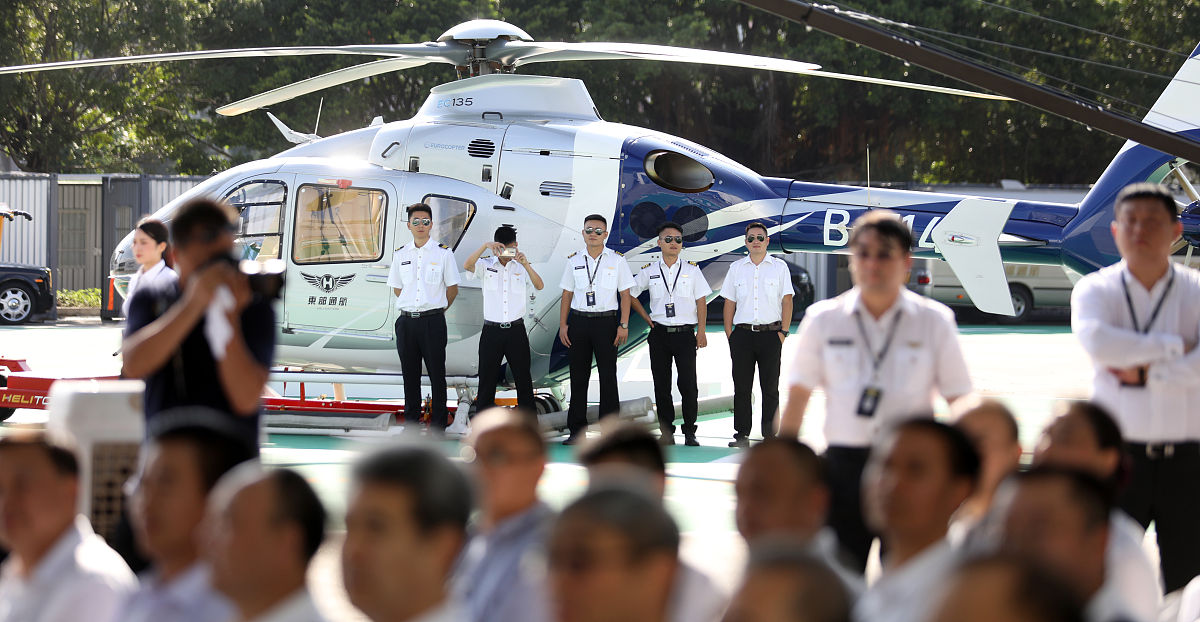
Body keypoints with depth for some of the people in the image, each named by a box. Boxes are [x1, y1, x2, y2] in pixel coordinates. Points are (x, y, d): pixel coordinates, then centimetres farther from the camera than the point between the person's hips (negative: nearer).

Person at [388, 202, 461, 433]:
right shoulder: (400, 255, 8)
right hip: (406, 321, 3)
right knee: (410, 373, 8)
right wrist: (411, 307, 14)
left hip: (433, 321, -3)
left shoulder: (443, 253, -1)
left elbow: (452, 288, 6)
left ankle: (438, 423, 6)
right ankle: (411, 420, 17)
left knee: (436, 373, -1)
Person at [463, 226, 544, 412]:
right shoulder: (486, 266, 4)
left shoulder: (521, 267, 5)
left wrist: (525, 264, -24)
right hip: (491, 331, 0)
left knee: (523, 379, 6)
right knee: (487, 378, 4)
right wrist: (485, 246, -26)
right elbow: (467, 266, -15)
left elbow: (539, 286, -9)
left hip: (516, 331, 0)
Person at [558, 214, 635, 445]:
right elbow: (567, 294, 11)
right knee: (578, 376, 4)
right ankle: (576, 431, 9)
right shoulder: (574, 261, 8)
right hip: (578, 320, 2)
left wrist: (623, 325, -6)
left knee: (608, 376, -3)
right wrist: (562, 325, 3)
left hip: (606, 322, -2)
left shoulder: (616, 260, 2)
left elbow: (625, 294, 2)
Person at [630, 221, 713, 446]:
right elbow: (630, 294, 18)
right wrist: (646, 317, 9)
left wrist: (701, 331, -5)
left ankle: (690, 433, 1)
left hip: (685, 334, -2)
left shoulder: (692, 270, 5)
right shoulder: (649, 271, 7)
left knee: (688, 384, -5)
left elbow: (701, 301, 3)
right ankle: (666, 432, 9)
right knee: (662, 385, 3)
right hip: (659, 333, 2)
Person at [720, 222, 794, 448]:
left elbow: (786, 301, 2)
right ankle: (742, 434, 6)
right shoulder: (736, 268, 10)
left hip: (770, 334, -2)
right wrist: (729, 334, 3)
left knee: (770, 387, 1)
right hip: (742, 334, 2)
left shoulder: (779, 267, 5)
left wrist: (783, 332, -6)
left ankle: (770, 434, 5)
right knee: (741, 387, 1)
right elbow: (729, 302, 11)